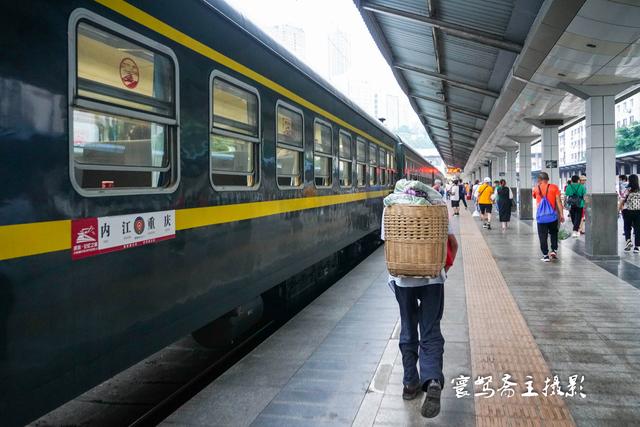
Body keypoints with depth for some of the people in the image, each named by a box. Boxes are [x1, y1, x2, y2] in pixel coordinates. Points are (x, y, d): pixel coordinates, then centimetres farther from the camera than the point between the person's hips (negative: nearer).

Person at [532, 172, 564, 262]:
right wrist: (561, 214, -3)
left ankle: (546, 255, 5)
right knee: (553, 234, 22)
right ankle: (554, 250, 12)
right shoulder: (554, 187, -1)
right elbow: (558, 201, -5)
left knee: (543, 236, 5)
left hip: (541, 217, 0)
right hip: (553, 216, 0)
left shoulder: (536, 189, 1)